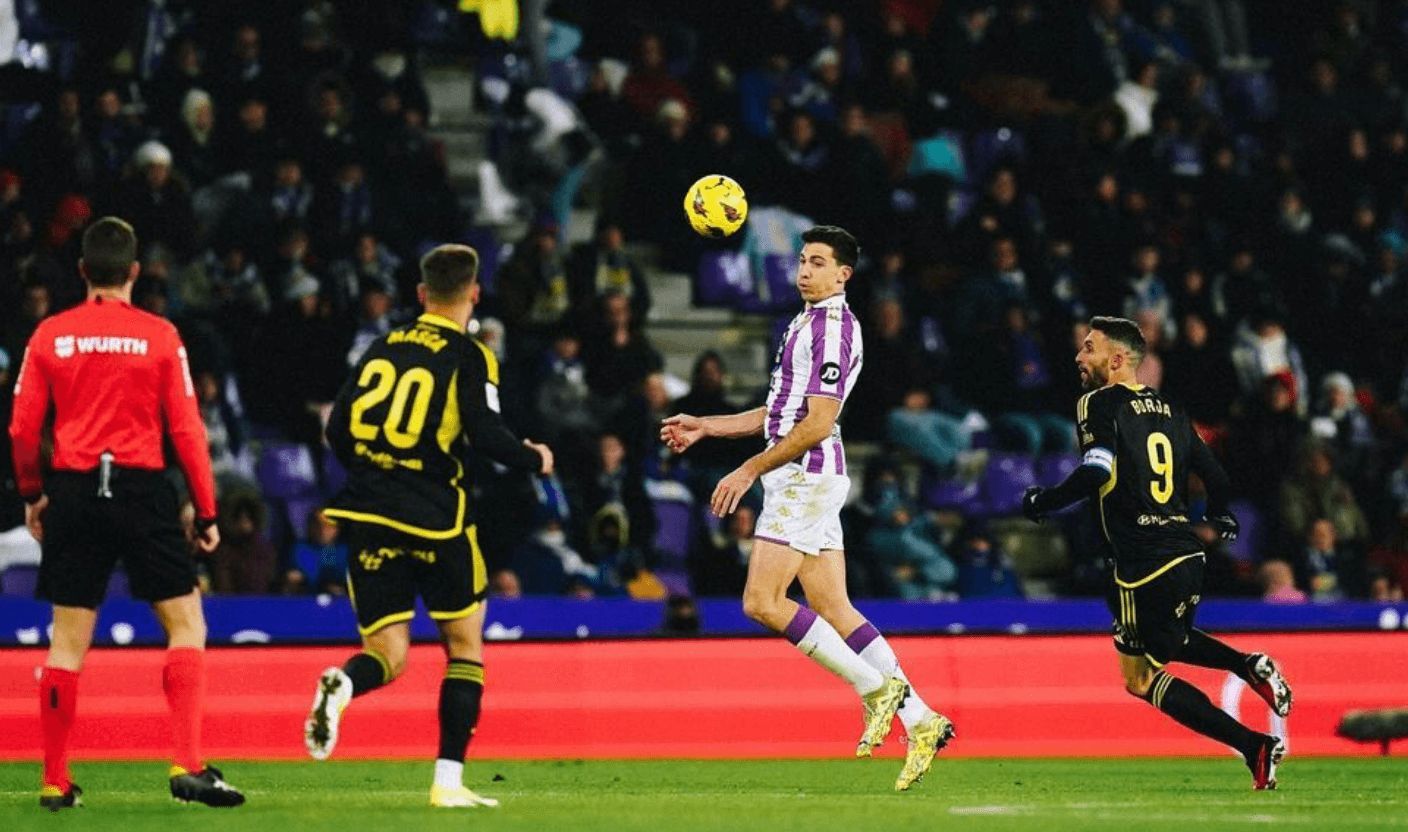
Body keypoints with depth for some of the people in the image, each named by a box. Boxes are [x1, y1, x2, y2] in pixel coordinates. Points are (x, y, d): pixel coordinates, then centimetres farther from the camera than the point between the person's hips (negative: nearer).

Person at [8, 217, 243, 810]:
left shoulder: (50, 335, 3)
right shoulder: (160, 337, -2)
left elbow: (22, 428, 4)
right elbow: (186, 430, -3)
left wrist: (32, 495, 19)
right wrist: (206, 512, 4)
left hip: (73, 492, 3)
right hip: (141, 489, -2)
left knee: (68, 640, 9)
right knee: (187, 625, 5)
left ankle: (55, 781, 11)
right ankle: (188, 767, -7)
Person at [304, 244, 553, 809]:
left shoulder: (383, 347, 11)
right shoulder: (469, 356, -3)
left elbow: (338, 428, 13)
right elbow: (485, 435, -14)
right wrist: (535, 459, 5)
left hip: (368, 515, 4)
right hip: (434, 518, -4)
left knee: (388, 656, 6)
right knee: (465, 646, 13)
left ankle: (342, 687, -30)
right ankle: (448, 780, 4)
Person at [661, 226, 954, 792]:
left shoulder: (832, 327, -13)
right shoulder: (808, 323, 19)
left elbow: (816, 424, -19)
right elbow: (780, 415, 27)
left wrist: (750, 470, -18)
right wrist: (704, 427, 23)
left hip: (806, 475, -10)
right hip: (806, 476, 10)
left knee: (762, 602, -12)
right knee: (833, 610, 5)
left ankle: (875, 687, -8)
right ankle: (921, 722, 4)